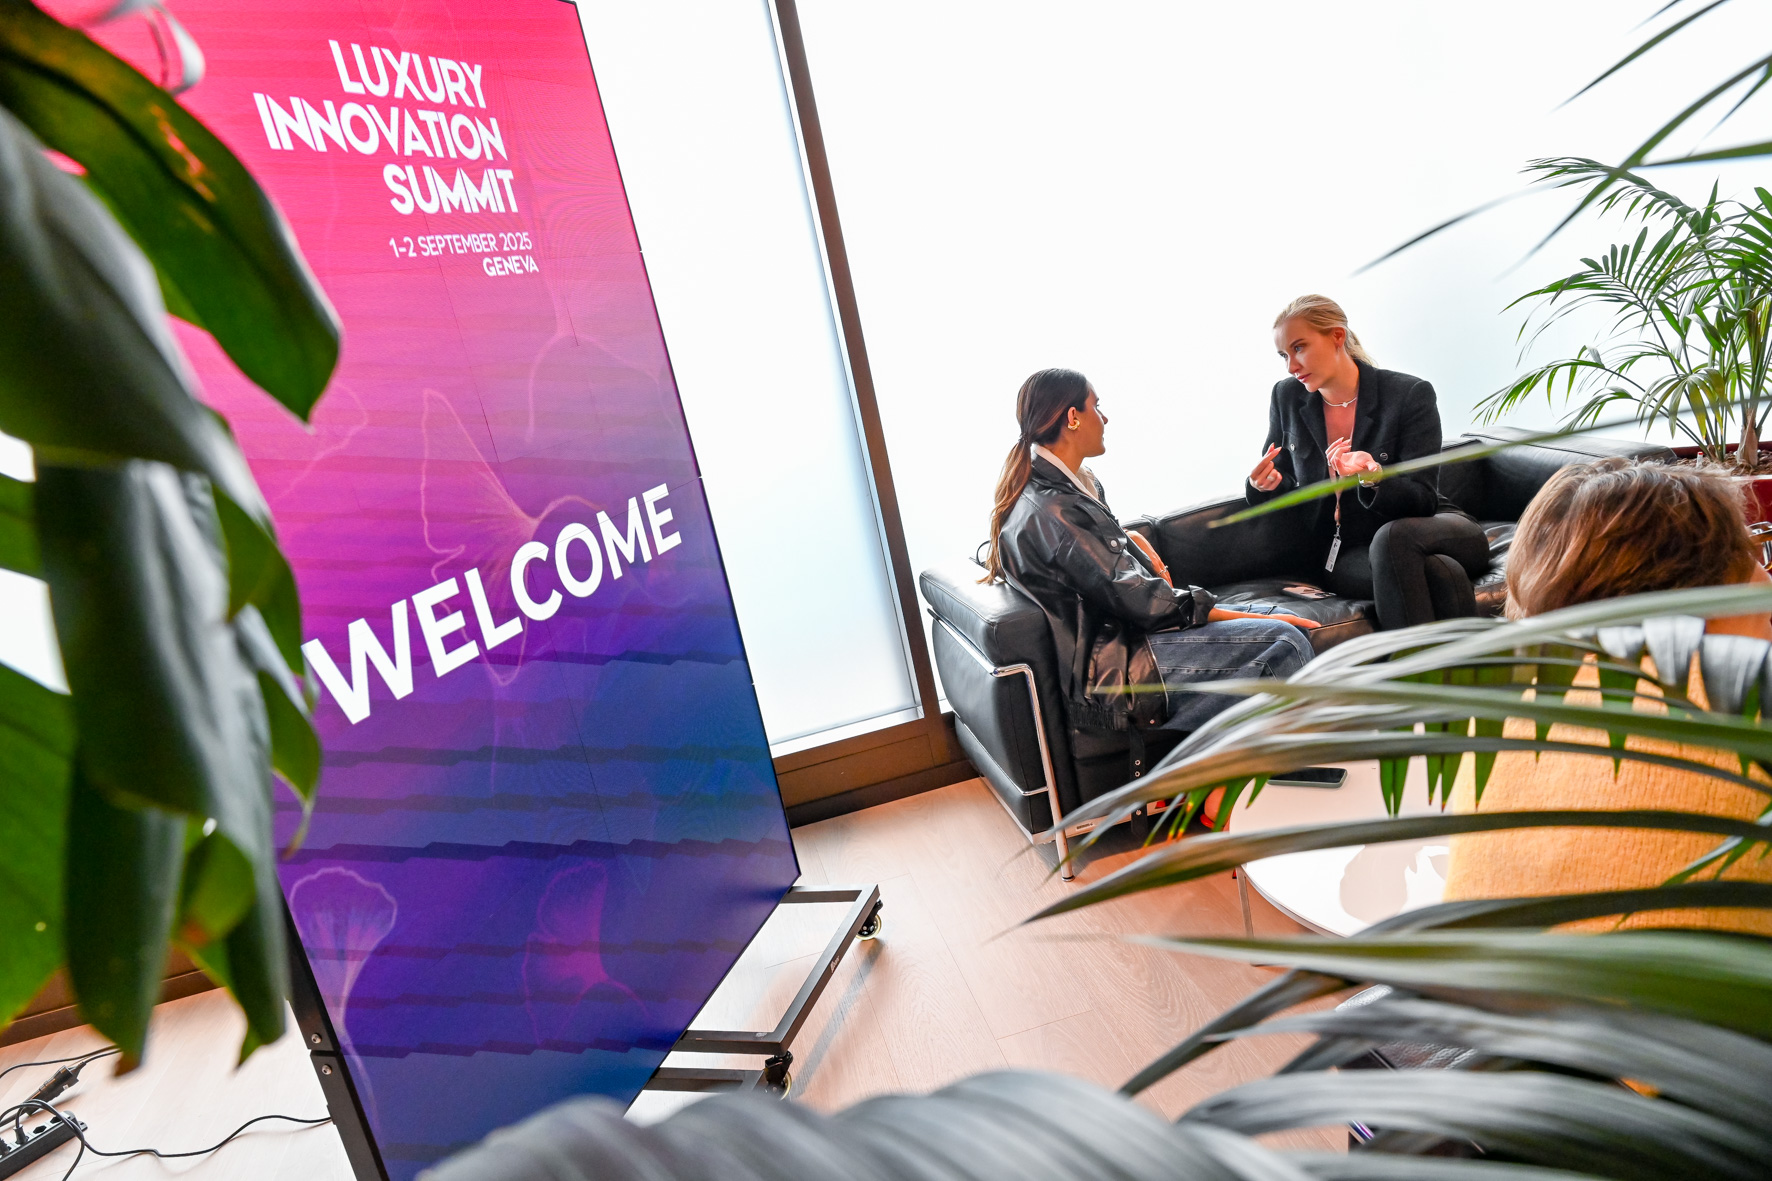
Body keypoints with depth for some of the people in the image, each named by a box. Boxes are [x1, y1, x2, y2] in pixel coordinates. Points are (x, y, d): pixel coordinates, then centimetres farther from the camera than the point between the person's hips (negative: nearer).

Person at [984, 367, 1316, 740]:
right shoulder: (1052, 511, -20)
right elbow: (1135, 599, -20)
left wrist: (1133, 540, 7)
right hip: (1117, 672, -10)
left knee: (1280, 622, 9)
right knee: (1284, 643, -16)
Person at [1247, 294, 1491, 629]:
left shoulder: (1411, 394, -9)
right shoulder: (1287, 398, 2)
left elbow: (1423, 500, -12)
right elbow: (1283, 482, 13)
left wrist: (1373, 477, -34)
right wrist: (1264, 484, -13)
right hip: (1345, 554, 1)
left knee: (1391, 536, -39)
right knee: (1439, 573, -34)